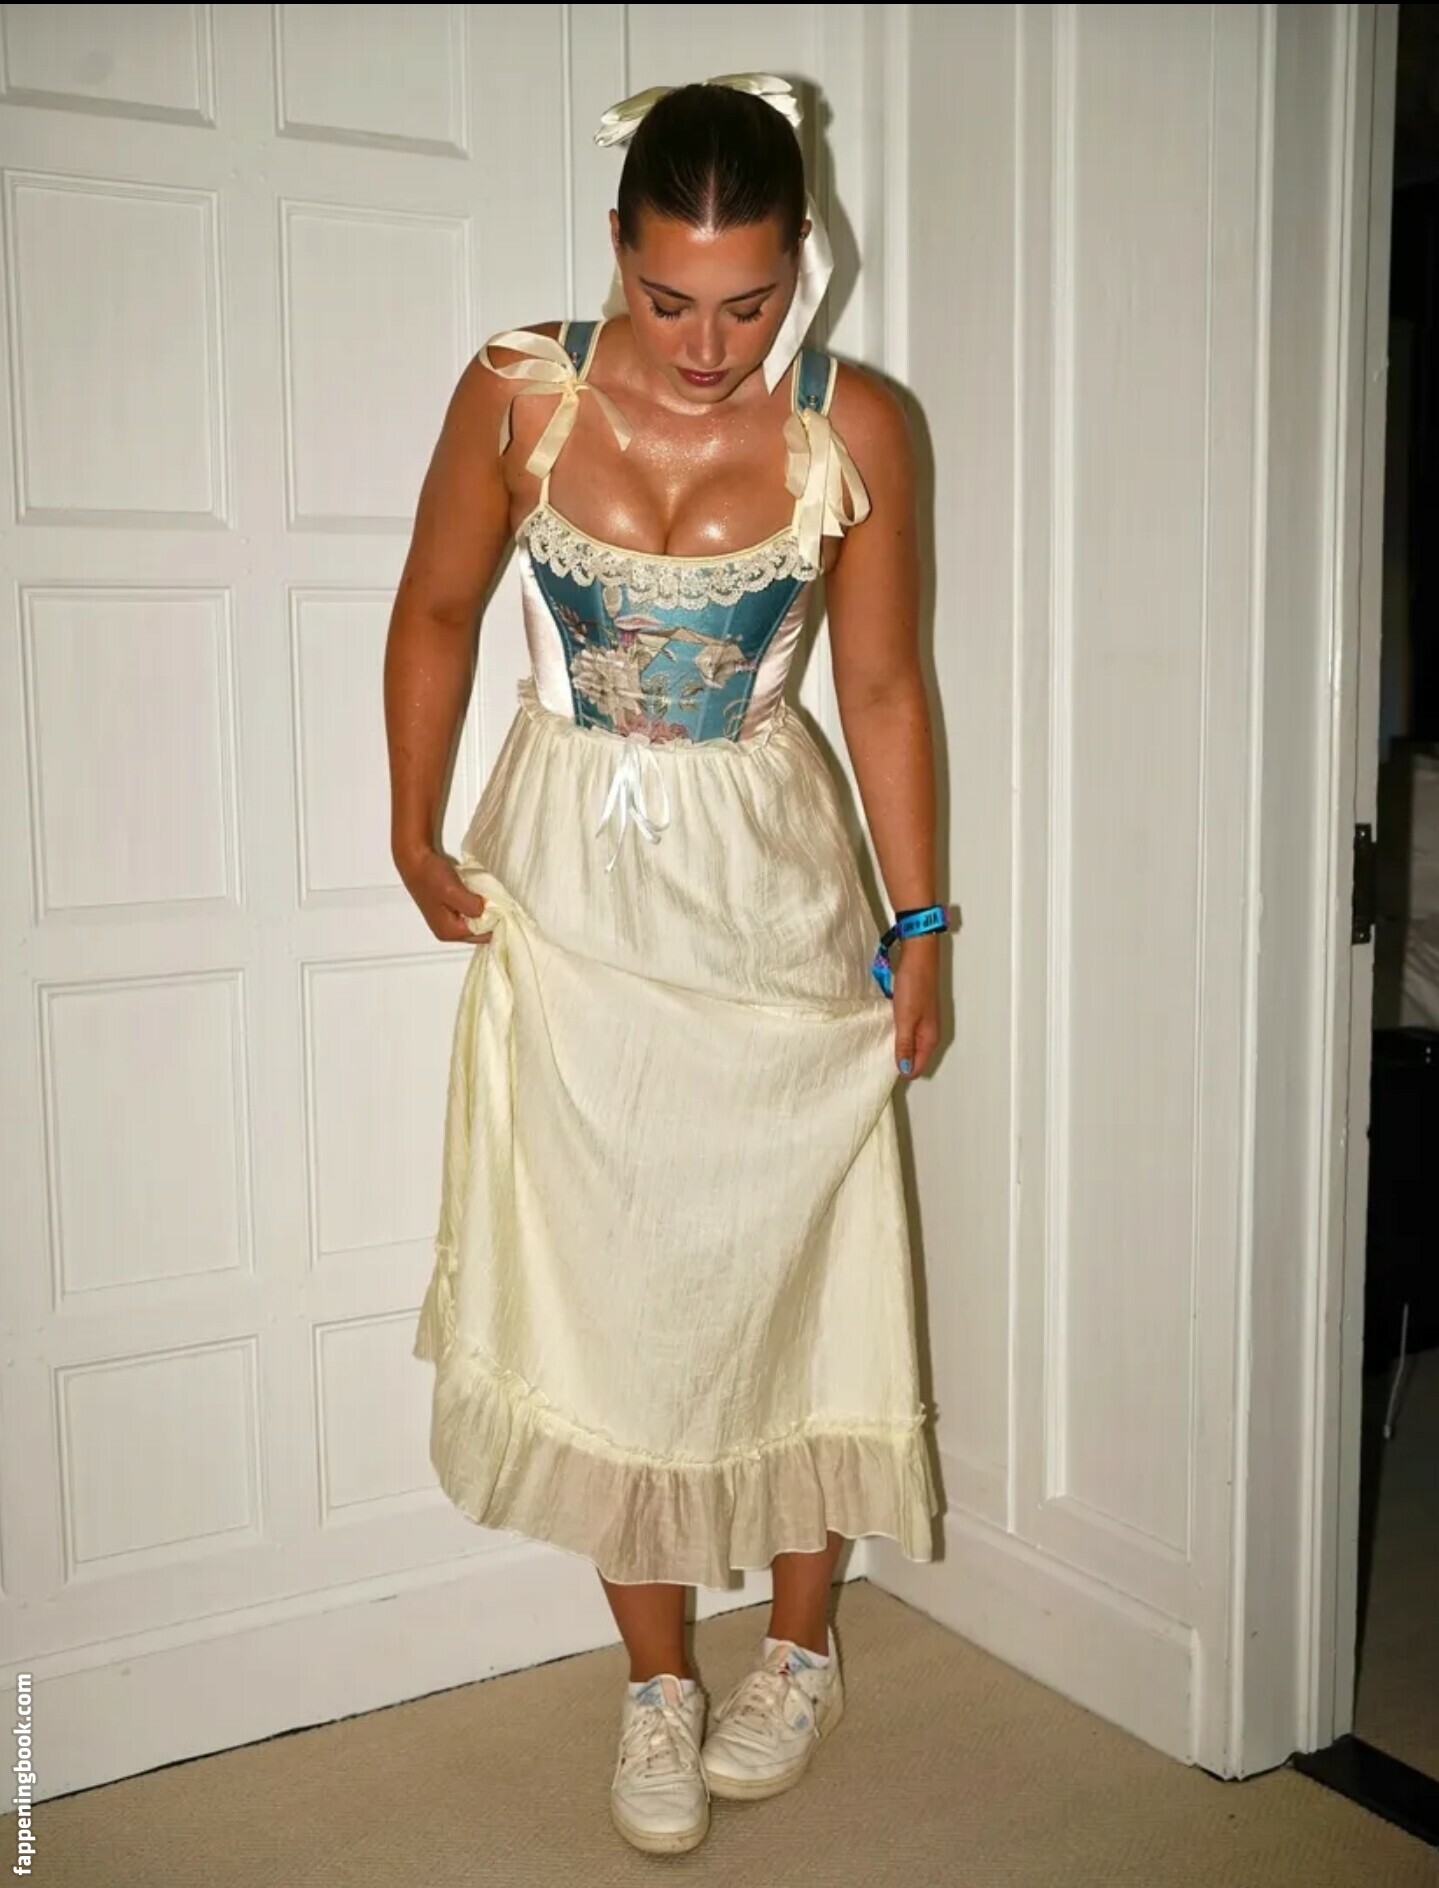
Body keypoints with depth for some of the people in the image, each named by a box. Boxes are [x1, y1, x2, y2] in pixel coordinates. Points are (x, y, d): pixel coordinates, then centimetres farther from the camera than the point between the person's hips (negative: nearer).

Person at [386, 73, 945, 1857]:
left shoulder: (852, 428, -10)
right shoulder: (518, 395, -9)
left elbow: (883, 687, -2)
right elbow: (435, 614, 4)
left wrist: (920, 928, 0)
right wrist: (416, 845, 5)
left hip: (772, 898, 0)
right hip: (569, 890, 1)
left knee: (789, 1276, 7)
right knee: (603, 1292, 5)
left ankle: (799, 1653, 29)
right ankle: (657, 1684, 23)